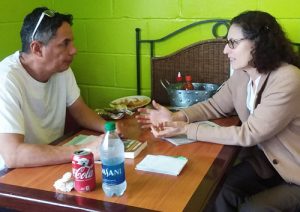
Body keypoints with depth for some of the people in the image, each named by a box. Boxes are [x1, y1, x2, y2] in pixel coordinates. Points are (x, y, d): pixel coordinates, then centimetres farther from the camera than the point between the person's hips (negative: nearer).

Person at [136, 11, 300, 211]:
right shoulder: (242, 75, -4)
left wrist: (187, 129, -27)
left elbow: (249, 134, -28)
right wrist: (175, 116, -12)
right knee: (221, 192, -13)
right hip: (265, 159, 6)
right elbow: (214, 106, 7)